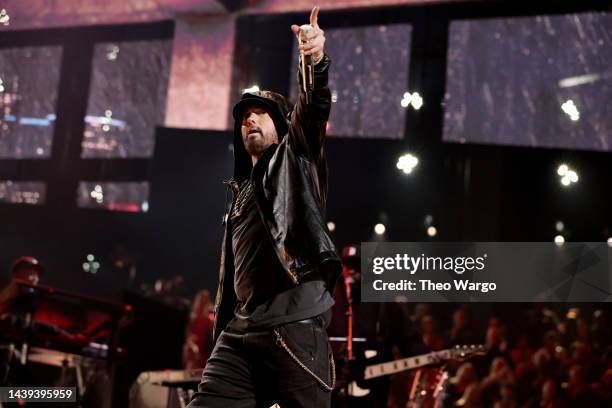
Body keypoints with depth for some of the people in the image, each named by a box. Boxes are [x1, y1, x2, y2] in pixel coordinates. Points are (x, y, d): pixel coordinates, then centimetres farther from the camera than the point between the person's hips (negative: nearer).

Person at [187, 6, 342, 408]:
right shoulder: (241, 192, 30)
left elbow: (314, 108, -9)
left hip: (294, 326, -6)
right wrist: (222, 328, 22)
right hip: (239, 332, 6)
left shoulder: (296, 157, 13)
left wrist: (317, 62, -28)